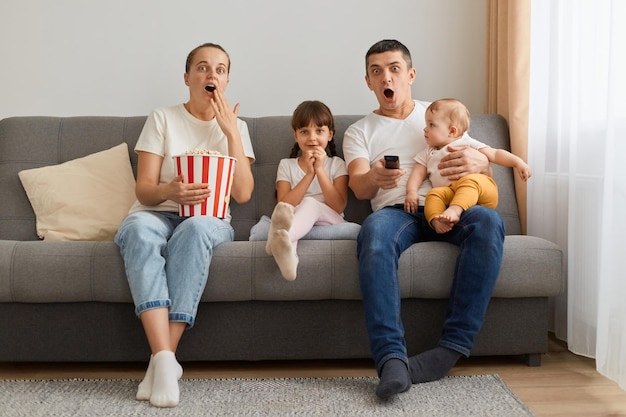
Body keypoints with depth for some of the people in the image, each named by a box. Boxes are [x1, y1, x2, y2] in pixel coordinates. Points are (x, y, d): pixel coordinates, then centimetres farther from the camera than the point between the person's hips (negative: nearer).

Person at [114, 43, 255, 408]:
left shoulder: (235, 127, 12)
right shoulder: (163, 120, 8)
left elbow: (242, 194, -2)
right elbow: (144, 189, -1)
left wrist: (231, 132, -6)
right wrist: (170, 191, -25)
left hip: (210, 220, 0)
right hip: (158, 214, 0)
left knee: (195, 228, -38)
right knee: (139, 228, -37)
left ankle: (162, 359, -36)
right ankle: (164, 359, -43)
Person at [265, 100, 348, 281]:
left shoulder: (337, 165, 12)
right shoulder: (286, 165, 14)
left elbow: (338, 207, -3)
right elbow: (284, 205, -2)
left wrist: (320, 170, -8)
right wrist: (309, 174, -9)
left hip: (329, 222, -1)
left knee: (310, 204, -33)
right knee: (286, 213, -34)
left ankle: (281, 237, -63)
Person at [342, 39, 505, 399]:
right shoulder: (359, 131, 20)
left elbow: (486, 173, 17)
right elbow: (358, 187, 1)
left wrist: (479, 163, -12)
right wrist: (375, 177, -27)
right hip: (396, 211, -1)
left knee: (488, 220, -33)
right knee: (374, 231, -38)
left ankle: (453, 346, -32)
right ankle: (391, 359, -42)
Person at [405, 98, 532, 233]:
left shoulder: (467, 144, 19)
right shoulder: (427, 154, 29)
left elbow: (495, 154, 14)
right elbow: (417, 174, 17)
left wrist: (517, 162, -1)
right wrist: (411, 192, -4)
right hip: (449, 191, 3)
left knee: (470, 180, -36)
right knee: (433, 195, -28)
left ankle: (455, 210, -56)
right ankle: (436, 220, -47)